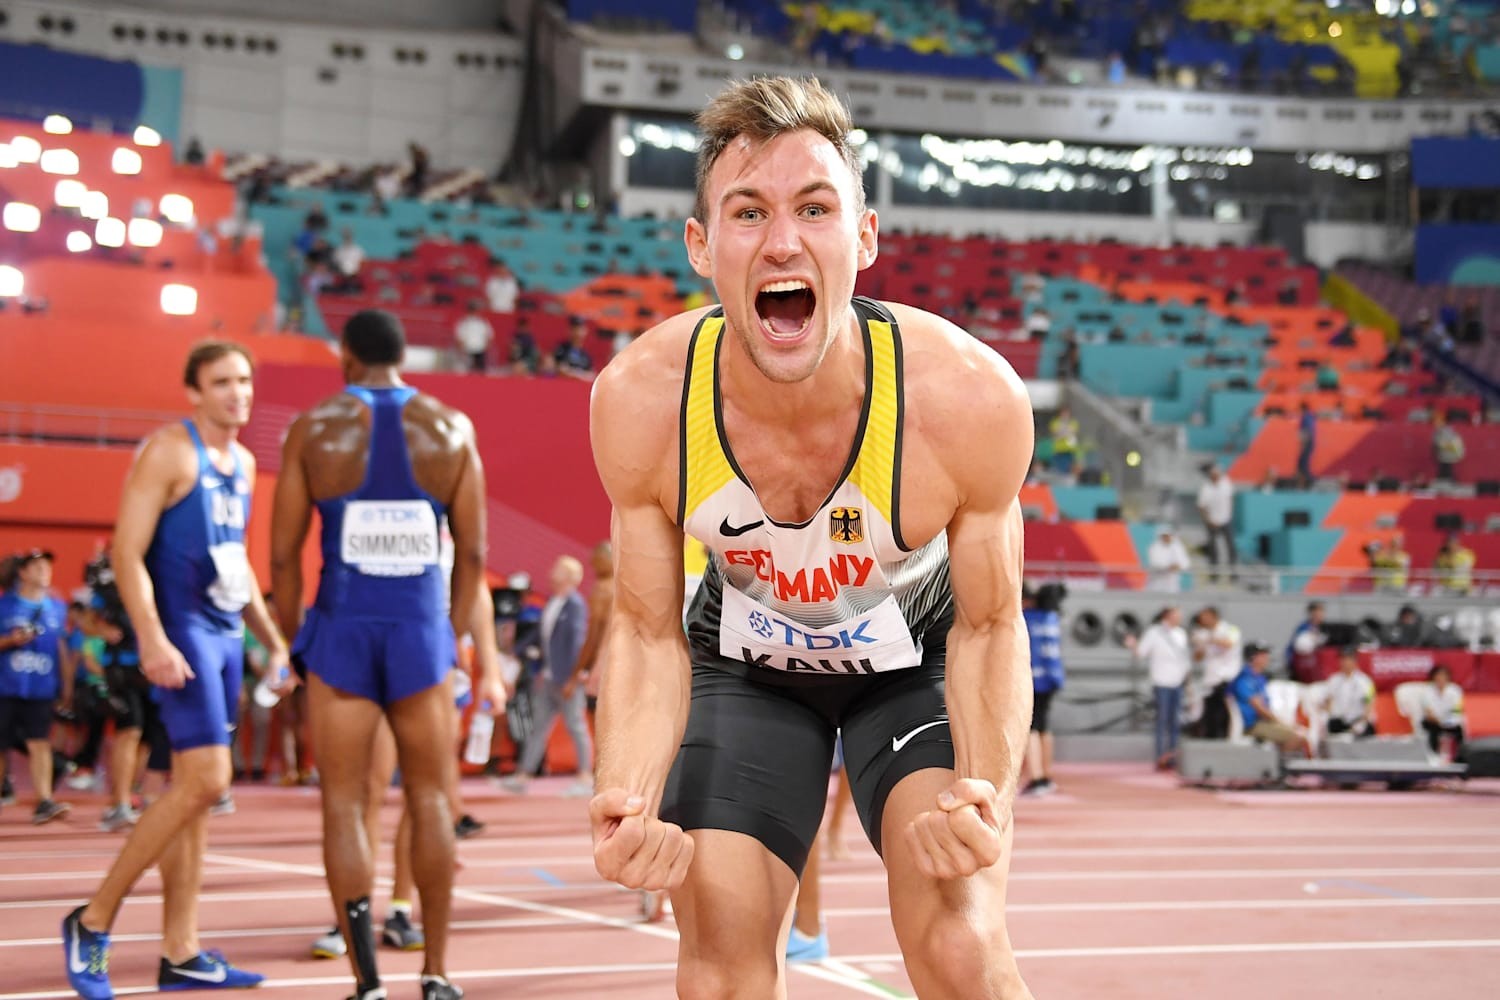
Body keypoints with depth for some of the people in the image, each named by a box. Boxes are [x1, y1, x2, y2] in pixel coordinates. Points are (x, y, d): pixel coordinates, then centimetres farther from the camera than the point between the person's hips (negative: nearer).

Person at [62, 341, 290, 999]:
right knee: (204, 782, -16)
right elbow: (127, 552, -15)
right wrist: (152, 640, -25)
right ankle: (93, 921, -5)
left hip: (225, 634, 8)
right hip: (181, 630, -8)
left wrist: (272, 638, 20)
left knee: (195, 794, 8)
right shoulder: (167, 452, -10)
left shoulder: (244, 463, 15)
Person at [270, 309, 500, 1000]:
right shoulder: (451, 429, 3)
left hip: (342, 631, -1)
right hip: (421, 631, 1)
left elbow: (283, 554, -1)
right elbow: (472, 551, 3)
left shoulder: (313, 430, -1)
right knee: (430, 801, 12)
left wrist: (291, 646, 10)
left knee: (344, 808, 3)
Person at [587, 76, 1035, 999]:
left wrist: (988, 790, -36)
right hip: (745, 661, 1)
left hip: (916, 655, -1)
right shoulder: (638, 401, -28)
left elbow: (988, 625, -17)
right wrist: (629, 798, -33)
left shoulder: (970, 397, -33)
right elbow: (648, 630, -14)